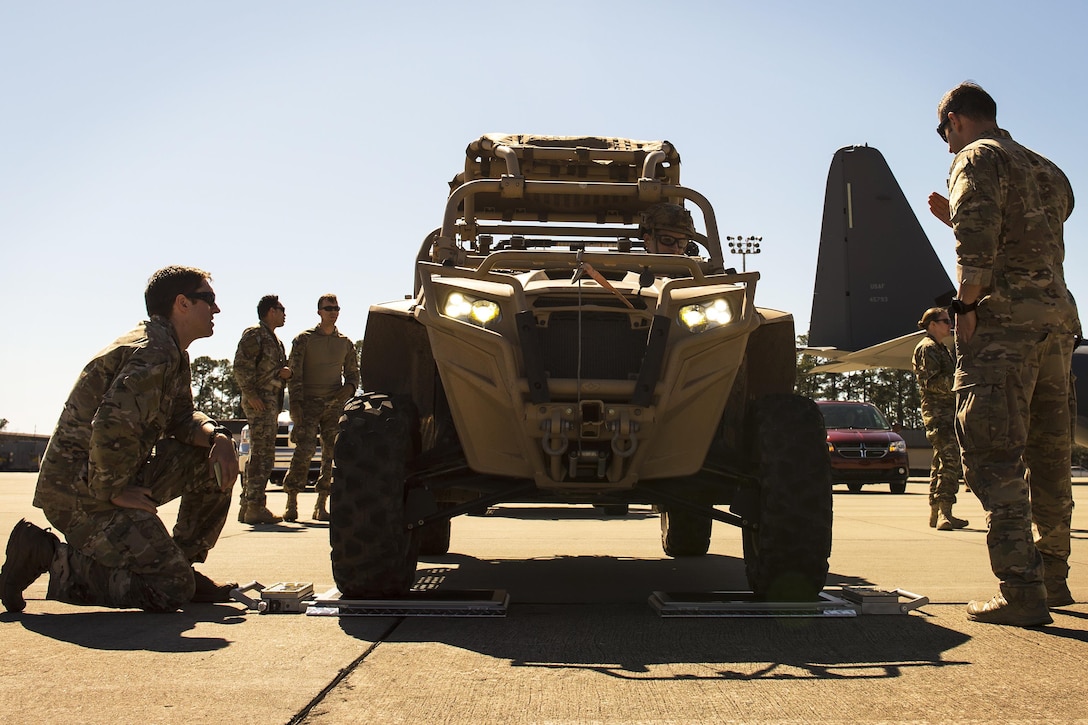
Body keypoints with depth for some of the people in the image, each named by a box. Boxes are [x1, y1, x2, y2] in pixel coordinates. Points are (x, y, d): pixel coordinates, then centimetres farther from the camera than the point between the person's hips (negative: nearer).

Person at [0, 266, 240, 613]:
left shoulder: (172, 352, 14)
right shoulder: (155, 353, -18)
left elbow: (180, 418, 17)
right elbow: (111, 427, -29)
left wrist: (217, 436, -4)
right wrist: (113, 492, -17)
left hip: (118, 475, 10)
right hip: (83, 491, -10)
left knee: (217, 462, 6)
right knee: (171, 590, -15)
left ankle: (180, 566, 13)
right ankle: (48, 557, -5)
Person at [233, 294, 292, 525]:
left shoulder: (274, 340, 23)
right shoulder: (254, 334, -6)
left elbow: (279, 370, 27)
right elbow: (241, 366, -15)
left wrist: (287, 372, 4)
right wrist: (251, 394, -21)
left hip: (272, 402, 10)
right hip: (260, 401, -10)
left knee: (258, 455, 11)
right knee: (263, 455, -13)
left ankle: (247, 506, 15)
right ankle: (255, 506, -12)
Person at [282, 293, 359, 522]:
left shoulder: (346, 344, 15)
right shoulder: (304, 339, 4)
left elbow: (353, 374, 21)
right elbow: (293, 374, 0)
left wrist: (348, 388, -2)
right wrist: (295, 403, -10)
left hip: (335, 404, 4)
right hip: (309, 402, -4)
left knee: (333, 453, -1)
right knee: (305, 450, -15)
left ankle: (321, 505, 4)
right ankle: (291, 503, -8)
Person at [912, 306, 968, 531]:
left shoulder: (941, 350, 25)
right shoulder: (927, 348, -7)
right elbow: (932, 382, -17)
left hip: (948, 411, 11)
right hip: (938, 413, -11)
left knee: (941, 462, 11)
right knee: (950, 461, -19)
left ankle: (936, 513, 15)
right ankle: (944, 513, -24)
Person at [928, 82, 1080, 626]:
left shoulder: (979, 158, -1)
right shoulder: (1048, 172, 24)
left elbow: (978, 239, -17)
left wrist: (966, 304, -14)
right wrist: (956, 218, 32)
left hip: (1004, 320, -8)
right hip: (1057, 318, 9)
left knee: (994, 456, -9)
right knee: (1048, 457, 15)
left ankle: (1022, 592, -13)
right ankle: (1053, 579, 25)